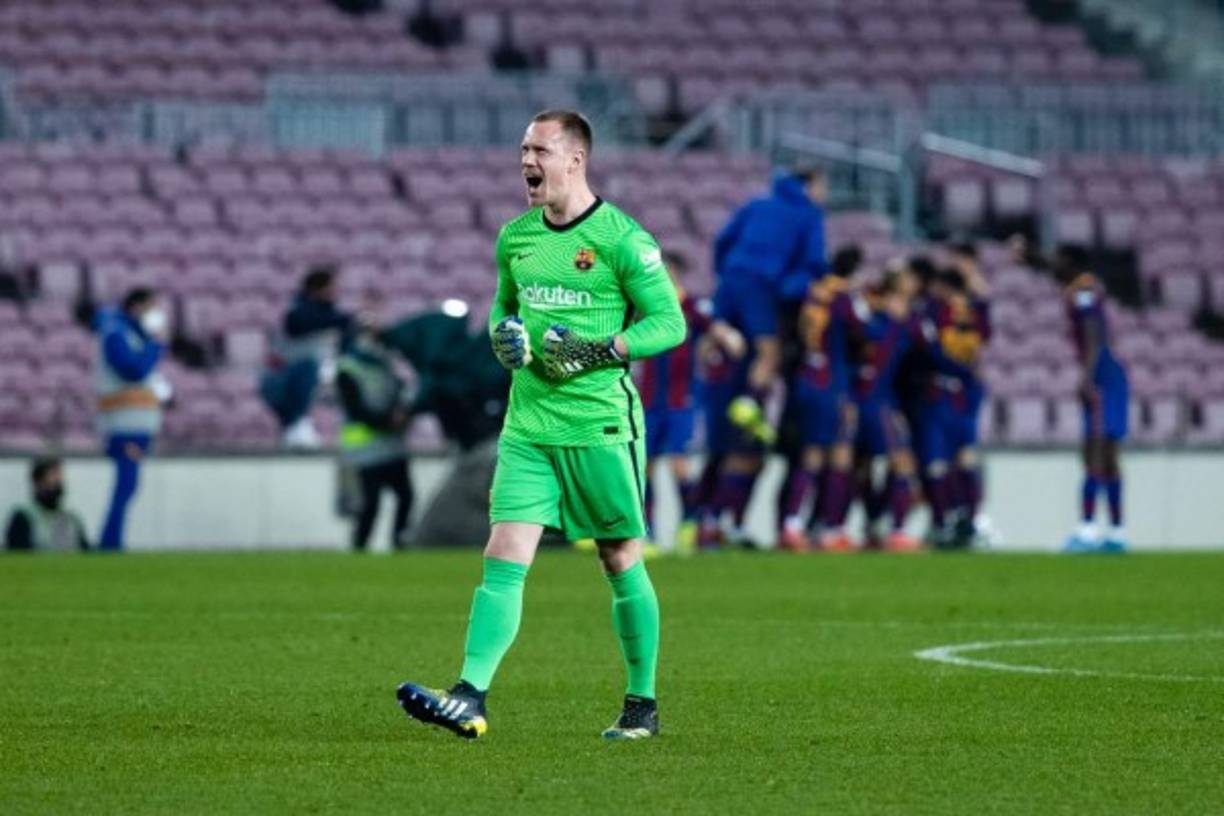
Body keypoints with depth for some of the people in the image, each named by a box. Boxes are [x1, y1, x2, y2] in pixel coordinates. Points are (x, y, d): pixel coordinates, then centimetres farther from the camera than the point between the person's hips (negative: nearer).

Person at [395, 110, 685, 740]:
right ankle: (470, 699, -16)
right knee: (504, 559, -7)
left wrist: (598, 351, -18)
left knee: (621, 562, 6)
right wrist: (503, 335, 3)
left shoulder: (620, 238, -8)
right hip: (528, 424, 5)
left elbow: (669, 321, -7)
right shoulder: (515, 237, 10)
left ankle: (642, 705, 18)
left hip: (601, 422, -5)